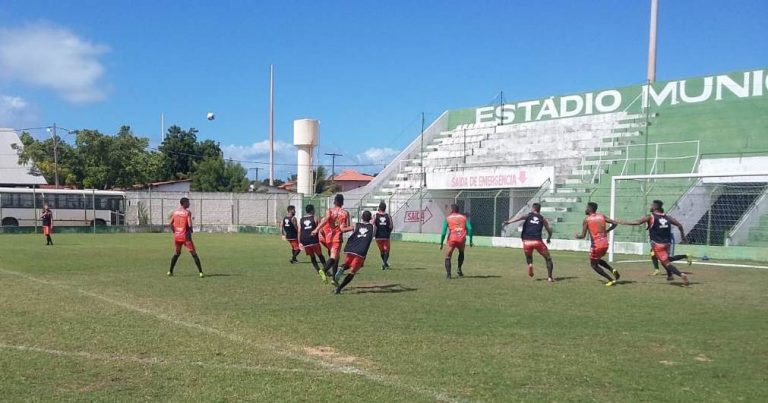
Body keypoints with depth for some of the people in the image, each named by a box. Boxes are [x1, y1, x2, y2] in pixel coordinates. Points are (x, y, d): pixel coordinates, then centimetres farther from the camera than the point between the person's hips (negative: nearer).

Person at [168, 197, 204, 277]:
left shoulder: (175, 211, 8)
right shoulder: (187, 212, -10)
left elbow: (171, 224, 8)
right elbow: (189, 225, -18)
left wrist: (174, 232, 18)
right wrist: (191, 230, 2)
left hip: (176, 236, 6)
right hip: (186, 236, -6)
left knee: (177, 253, 23)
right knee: (194, 254, -2)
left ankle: (170, 271, 23)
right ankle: (200, 272, -7)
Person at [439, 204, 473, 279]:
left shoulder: (448, 218, 8)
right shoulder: (464, 217, 14)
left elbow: (443, 232, 0)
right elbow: (470, 228, 2)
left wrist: (441, 243, 6)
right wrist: (470, 240, 7)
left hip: (452, 239, -2)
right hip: (462, 239, 2)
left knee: (448, 257, 9)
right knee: (461, 253, 31)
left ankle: (448, 274, -6)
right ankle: (459, 269, 19)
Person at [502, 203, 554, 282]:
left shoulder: (528, 216, 14)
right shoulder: (542, 219, 18)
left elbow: (519, 218, -7)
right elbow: (549, 231, 19)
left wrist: (508, 222, -21)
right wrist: (548, 238, 41)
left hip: (527, 241, 1)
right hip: (537, 241, 0)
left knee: (528, 256, 30)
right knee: (548, 259, 16)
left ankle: (530, 264, -1)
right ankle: (550, 277, 8)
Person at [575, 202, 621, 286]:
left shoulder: (586, 220, -7)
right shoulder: (601, 216, 8)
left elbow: (583, 236, -12)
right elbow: (615, 223, 7)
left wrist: (577, 236, 10)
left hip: (596, 245, -6)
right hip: (605, 244, 6)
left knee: (594, 265, 13)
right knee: (598, 260, 30)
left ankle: (611, 280, 6)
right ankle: (613, 270, 9)